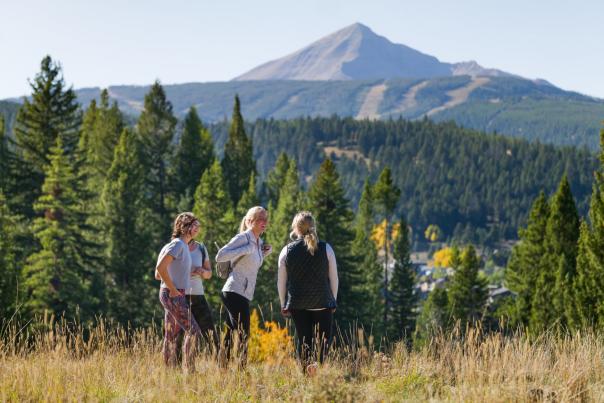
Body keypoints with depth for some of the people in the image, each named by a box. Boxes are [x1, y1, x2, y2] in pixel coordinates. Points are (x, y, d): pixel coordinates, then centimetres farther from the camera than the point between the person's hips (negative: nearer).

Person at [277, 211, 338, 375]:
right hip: (322, 302, -1)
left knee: (303, 338, 11)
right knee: (324, 337, 5)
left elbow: (281, 282, 3)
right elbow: (334, 278, 1)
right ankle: (317, 361, -21)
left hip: (297, 303, 1)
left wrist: (283, 304, 13)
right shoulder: (326, 249, -3)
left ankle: (306, 370, 6)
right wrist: (333, 300, 14)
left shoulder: (287, 251, 0)